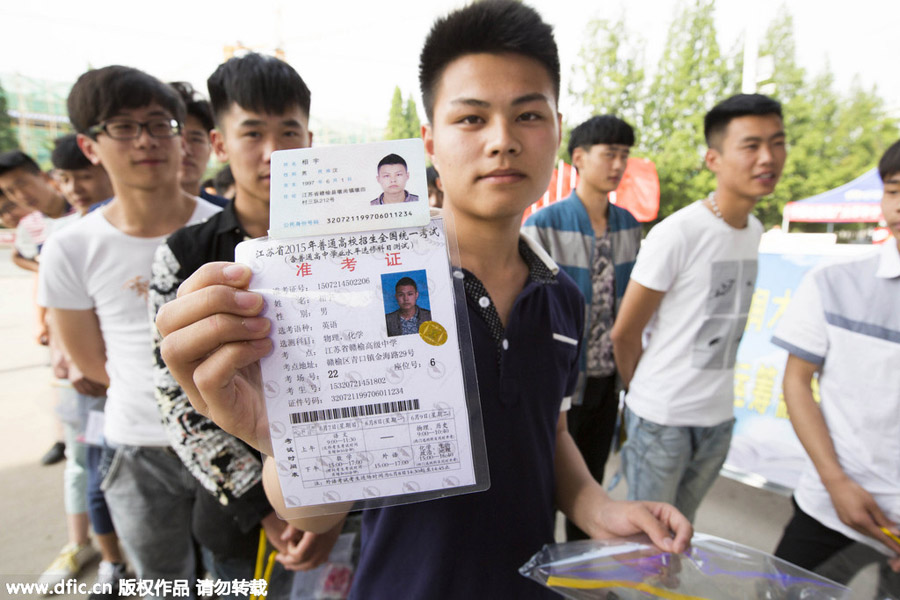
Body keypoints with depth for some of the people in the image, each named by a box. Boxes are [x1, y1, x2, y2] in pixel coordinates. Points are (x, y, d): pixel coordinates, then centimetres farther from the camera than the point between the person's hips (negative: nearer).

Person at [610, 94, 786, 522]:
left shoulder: (756, 231, 5)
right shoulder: (676, 234, -19)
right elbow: (624, 334, -13)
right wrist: (648, 394, 2)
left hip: (720, 415, 6)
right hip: (662, 419, -6)